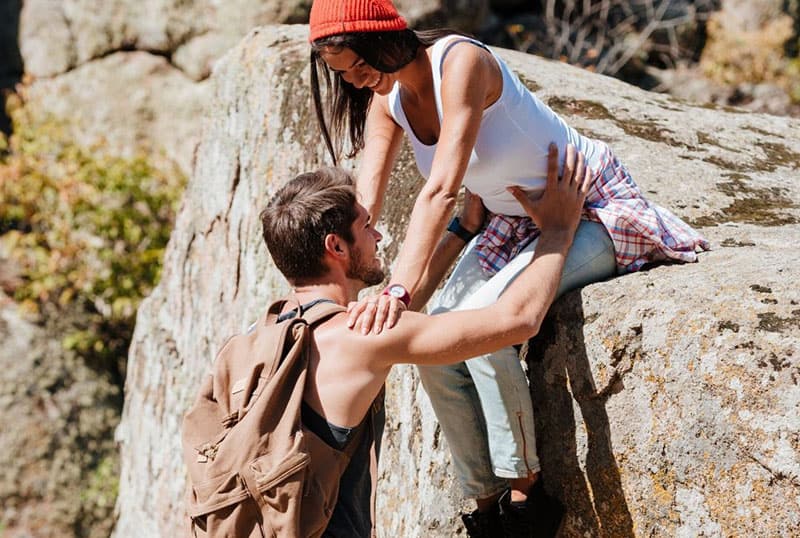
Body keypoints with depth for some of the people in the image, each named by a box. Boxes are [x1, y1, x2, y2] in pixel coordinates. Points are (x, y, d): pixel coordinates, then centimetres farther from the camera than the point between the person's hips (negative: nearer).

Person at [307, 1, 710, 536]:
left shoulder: (461, 62, -29)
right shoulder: (388, 98, -4)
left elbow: (441, 190, -39)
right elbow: (362, 207, -9)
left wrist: (399, 290, -48)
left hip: (589, 207, -8)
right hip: (515, 221, 8)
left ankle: (527, 488, -9)